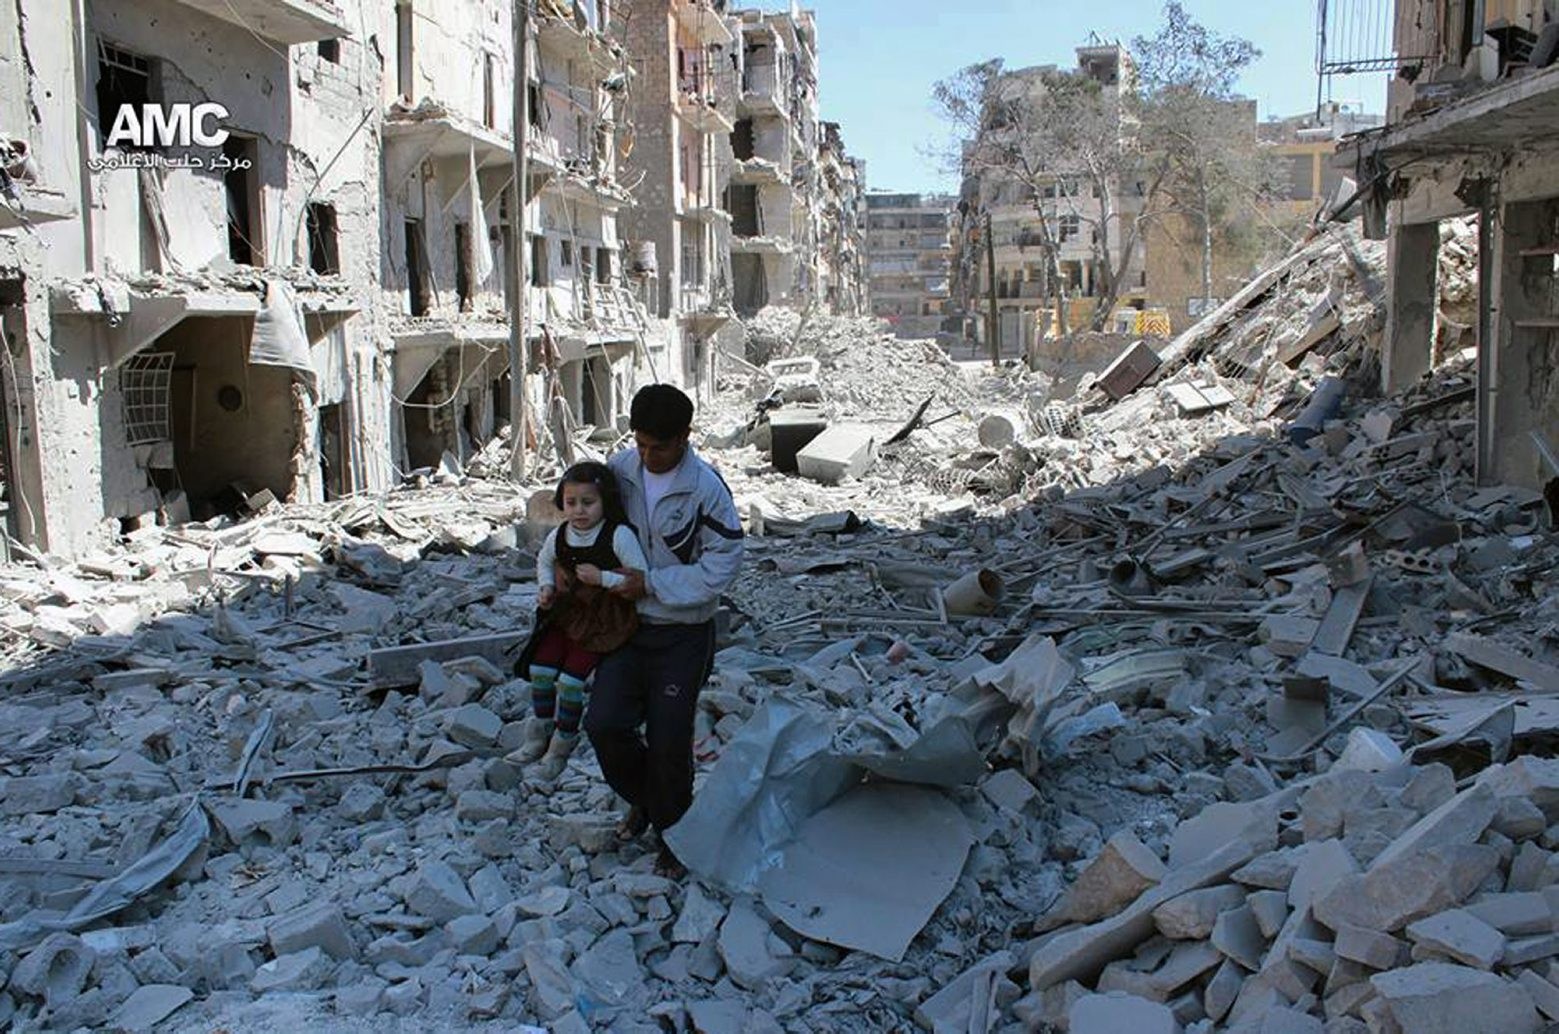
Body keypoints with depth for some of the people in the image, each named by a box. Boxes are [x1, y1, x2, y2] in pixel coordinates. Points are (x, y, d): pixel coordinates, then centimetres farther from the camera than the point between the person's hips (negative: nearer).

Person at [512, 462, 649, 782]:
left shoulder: (619, 535, -22)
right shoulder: (558, 536, -5)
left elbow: (641, 579, -21)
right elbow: (544, 562, 17)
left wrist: (602, 578, -28)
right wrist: (546, 587, -1)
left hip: (603, 620, -6)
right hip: (566, 612, 6)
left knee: (571, 680, -8)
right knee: (540, 669, 2)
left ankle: (562, 746, 12)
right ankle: (539, 735, 23)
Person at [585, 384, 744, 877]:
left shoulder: (706, 488, -17)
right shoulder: (619, 468, -3)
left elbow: (720, 568, -17)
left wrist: (651, 584, -20)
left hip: (682, 635, -4)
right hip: (627, 624, 4)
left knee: (668, 740, 0)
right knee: (604, 724, -7)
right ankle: (643, 799, 25)